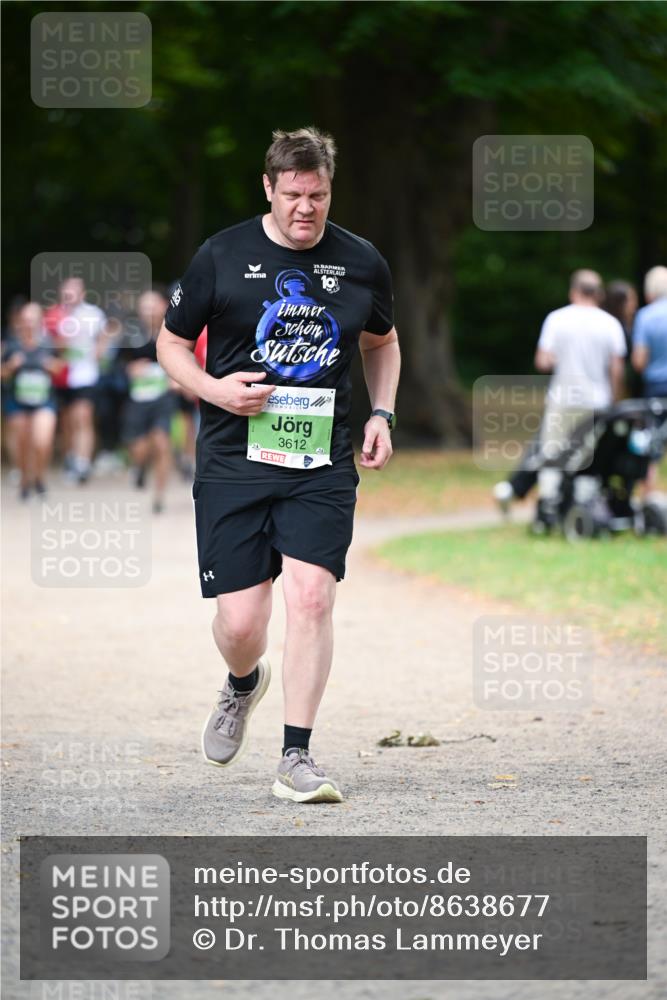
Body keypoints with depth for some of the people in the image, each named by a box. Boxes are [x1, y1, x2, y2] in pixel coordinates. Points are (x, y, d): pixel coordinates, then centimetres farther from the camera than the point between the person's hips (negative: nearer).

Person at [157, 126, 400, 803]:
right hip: (233, 461, -1)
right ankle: (243, 685, 34)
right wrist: (213, 389, -10)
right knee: (240, 623, -4)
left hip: (323, 465, 1)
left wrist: (381, 414, 9)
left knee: (311, 599, -14)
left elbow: (382, 342, 24)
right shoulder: (221, 257, -1)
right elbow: (171, 343, 9)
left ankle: (296, 759, -5)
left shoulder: (362, 264, 6)